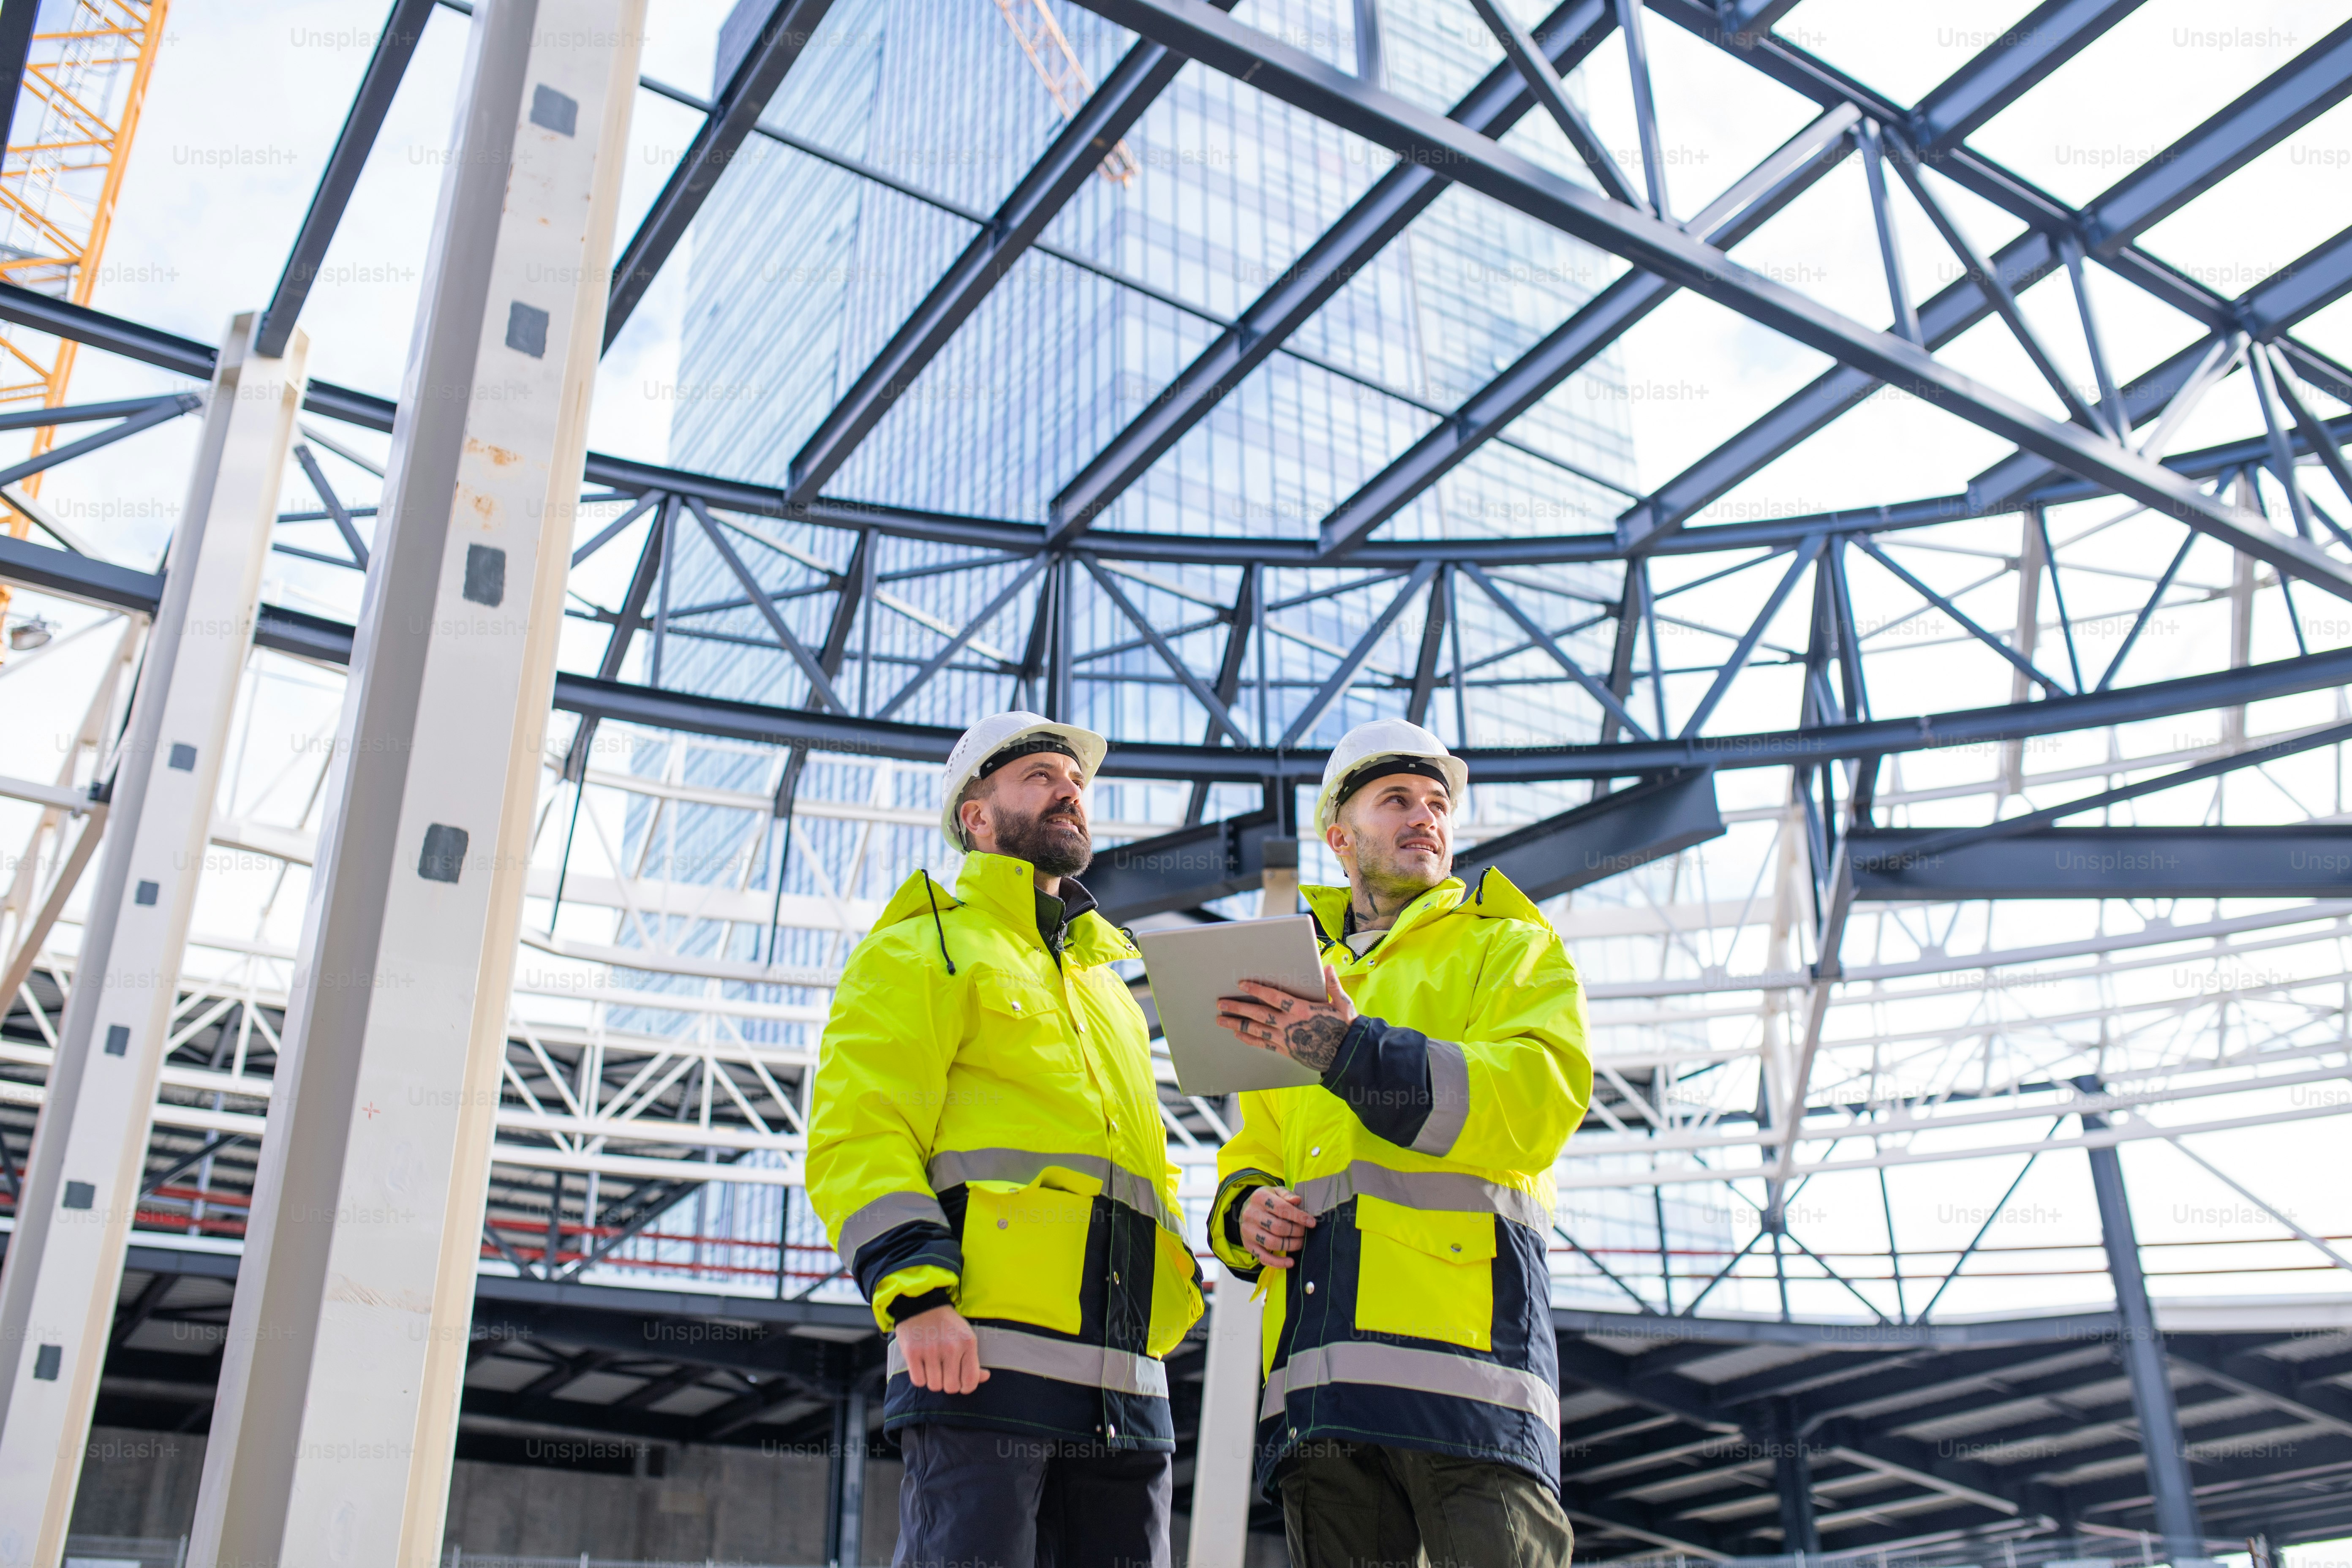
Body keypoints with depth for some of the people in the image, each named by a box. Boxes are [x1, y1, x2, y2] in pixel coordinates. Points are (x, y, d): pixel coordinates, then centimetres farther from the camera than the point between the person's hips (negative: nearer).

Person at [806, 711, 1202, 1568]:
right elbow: (857, 1135, -4)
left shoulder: (1110, 984, 31)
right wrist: (916, 1293, -18)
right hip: (980, 1356, -7)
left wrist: (1174, 1290, 14)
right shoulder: (922, 950, 9)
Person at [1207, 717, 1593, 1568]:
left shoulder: (1512, 949, 15)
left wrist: (1356, 1049, -15)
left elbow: (1538, 1101, -5)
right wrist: (1245, 1212, 3)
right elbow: (1250, 1155, 29)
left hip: (1461, 1334, -4)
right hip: (1320, 1369, 4)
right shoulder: (1295, 991, 30)